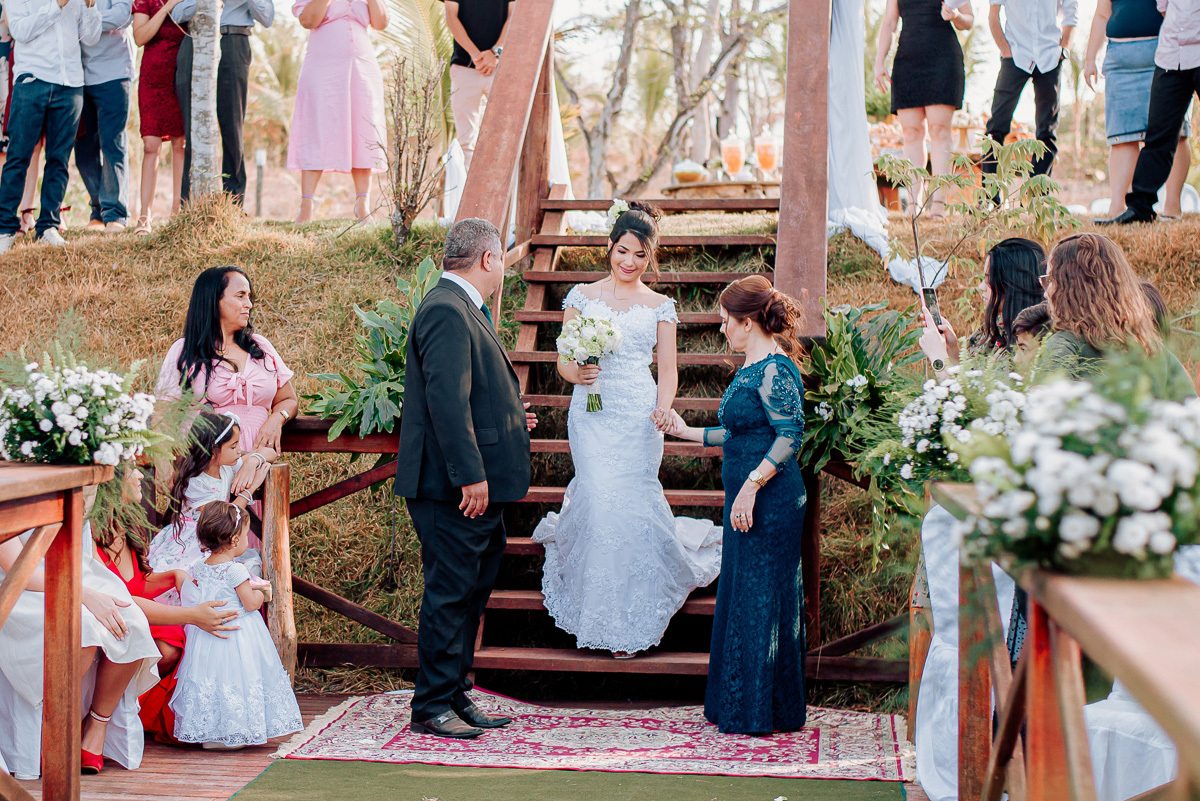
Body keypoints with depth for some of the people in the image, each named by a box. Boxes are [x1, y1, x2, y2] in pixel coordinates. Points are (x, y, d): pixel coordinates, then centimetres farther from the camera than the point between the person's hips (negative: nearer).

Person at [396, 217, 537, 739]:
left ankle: (456, 696, 26)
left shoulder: (463, 309, 17)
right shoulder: (447, 311, -16)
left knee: (472, 592, 16)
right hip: (455, 486, -11)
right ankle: (432, 707, 6)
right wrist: (470, 475, -25)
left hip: (477, 485, 11)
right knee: (451, 593, -3)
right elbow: (447, 399, -23)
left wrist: (510, 418, 26)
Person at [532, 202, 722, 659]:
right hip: (592, 416, 0)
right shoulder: (582, 296, 8)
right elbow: (563, 361, 7)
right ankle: (616, 620, 10)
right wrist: (577, 373, -17)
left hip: (639, 417, 0)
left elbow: (667, 369, 7)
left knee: (630, 503, -3)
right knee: (602, 502, -9)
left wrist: (664, 406, -14)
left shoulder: (660, 306, 9)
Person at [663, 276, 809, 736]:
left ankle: (762, 713, 7)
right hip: (747, 497, 10)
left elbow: (790, 435, -21)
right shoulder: (752, 367, 16)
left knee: (760, 600, -3)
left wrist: (751, 486, -25)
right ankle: (737, 704, 23)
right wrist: (687, 432, 32)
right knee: (739, 595, 14)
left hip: (770, 500, -10)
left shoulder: (775, 370, -14)